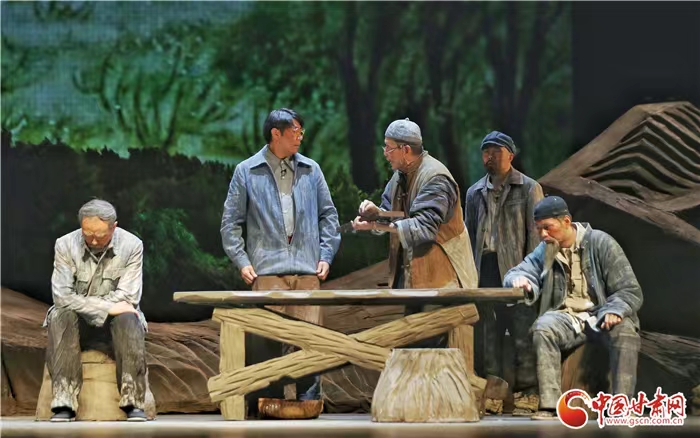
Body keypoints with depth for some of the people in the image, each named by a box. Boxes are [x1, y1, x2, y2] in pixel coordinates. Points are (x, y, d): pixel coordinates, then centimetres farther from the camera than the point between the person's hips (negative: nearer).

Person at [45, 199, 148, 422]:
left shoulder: (132, 246, -9)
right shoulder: (66, 245, -8)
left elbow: (128, 298, -14)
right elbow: (62, 296, -17)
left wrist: (82, 302, -16)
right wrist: (107, 307, -23)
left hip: (114, 320, 0)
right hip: (78, 323, 0)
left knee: (128, 319, -34)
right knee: (61, 317, -32)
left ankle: (134, 403, -36)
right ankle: (64, 403, -38)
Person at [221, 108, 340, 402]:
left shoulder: (311, 170, 13)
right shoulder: (247, 172, 6)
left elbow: (328, 215, 17)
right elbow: (230, 222, 8)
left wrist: (326, 255, 7)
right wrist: (241, 261, -1)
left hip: (307, 268, 2)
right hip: (268, 268, -2)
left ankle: (308, 399, 6)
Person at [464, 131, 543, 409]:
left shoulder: (529, 188, 3)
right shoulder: (475, 193, 16)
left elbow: (535, 232, -1)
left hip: (515, 268, -5)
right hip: (485, 269, 5)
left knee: (523, 333, -7)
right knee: (487, 335, 5)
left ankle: (528, 391, -3)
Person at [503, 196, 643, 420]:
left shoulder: (600, 243, -3)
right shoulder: (545, 251, 10)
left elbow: (631, 291, -4)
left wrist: (614, 311, -26)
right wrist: (520, 280, -21)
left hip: (601, 316, -3)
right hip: (567, 318, 3)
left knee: (625, 329, -35)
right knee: (543, 327, -31)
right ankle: (550, 405, -36)